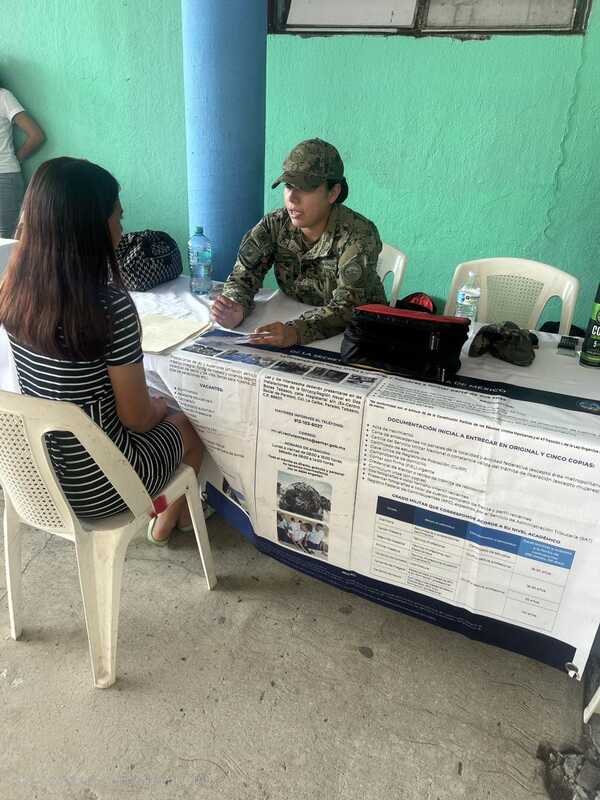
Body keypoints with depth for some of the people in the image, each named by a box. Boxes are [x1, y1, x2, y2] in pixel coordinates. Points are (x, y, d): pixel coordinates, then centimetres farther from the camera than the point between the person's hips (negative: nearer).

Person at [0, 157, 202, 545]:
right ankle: (172, 519, 50)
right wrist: (159, 409, 2)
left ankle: (163, 514, 50)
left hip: (35, 472, 7)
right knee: (187, 425, 24)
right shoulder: (112, 306, -31)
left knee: (159, 410, 30)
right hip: (94, 488, -6)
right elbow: (136, 417, -19)